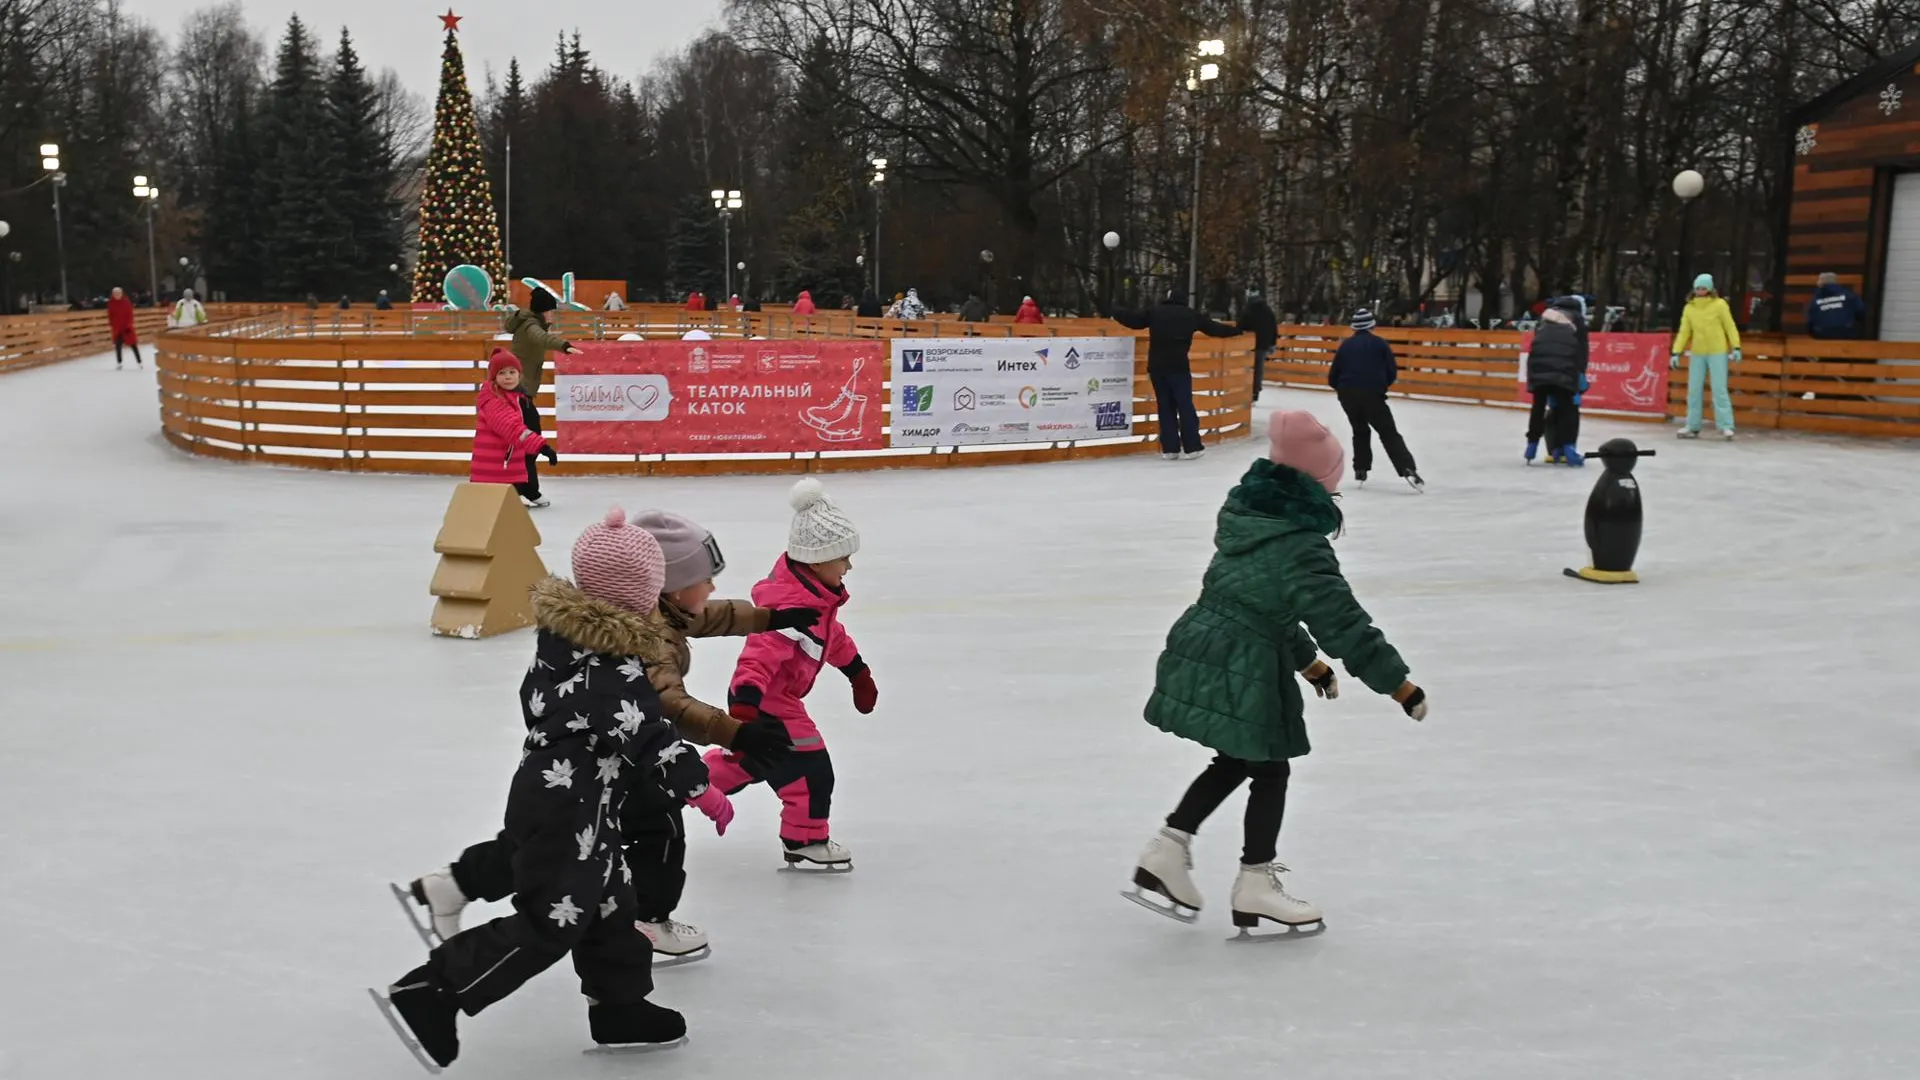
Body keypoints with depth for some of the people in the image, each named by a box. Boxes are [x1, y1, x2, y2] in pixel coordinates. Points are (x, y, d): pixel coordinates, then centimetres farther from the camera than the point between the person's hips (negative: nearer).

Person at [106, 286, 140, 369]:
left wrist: (129, 324, -12)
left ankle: (139, 361, 5)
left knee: (133, 343, 0)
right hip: (116, 326, 2)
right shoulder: (111, 303, -3)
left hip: (126, 325, -2)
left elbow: (130, 313, -6)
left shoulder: (126, 302, -8)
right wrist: (110, 324, -2)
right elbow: (110, 314, 2)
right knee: (117, 344, 6)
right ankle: (119, 362, 17)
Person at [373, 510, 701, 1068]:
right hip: (568, 811, -10)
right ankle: (429, 995, 0)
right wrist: (702, 789, -14)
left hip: (551, 790, 10)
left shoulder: (563, 632, 6)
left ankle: (619, 1007, 28)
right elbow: (650, 739, -23)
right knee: (548, 924, -4)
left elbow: (537, 700, 18)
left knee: (611, 910, 17)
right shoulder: (612, 667, -22)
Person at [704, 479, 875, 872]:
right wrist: (744, 710, -46)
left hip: (775, 699, 10)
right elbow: (761, 655, -39)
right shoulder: (792, 605, -31)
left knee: (750, 761, 28)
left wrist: (859, 673, 28)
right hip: (765, 703, -10)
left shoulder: (816, 591, 1)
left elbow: (832, 634, 19)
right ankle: (806, 842, 13)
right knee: (811, 771, -4)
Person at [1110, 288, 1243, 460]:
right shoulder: (1192, 315, 3)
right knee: (1185, 406, 4)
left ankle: (1170, 449, 6)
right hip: (1178, 366, -2)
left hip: (1157, 366, 2)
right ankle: (1192, 447, 5)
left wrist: (1116, 313, 25)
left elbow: (1134, 320, 8)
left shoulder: (1154, 312, 4)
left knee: (1166, 407, 8)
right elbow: (1213, 328, 9)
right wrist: (1236, 330, 23)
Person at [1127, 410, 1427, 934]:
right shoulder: (1303, 547, -18)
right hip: (1244, 673, -8)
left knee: (1234, 761, 22)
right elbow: (1344, 624, -18)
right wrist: (1401, 686, -9)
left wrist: (1309, 662, 29)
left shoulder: (1247, 515, 9)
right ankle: (1255, 884, 20)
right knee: (1270, 772, 10)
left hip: (1200, 654, 8)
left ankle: (1165, 854, 22)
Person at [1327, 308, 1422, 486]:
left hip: (1347, 395, 3)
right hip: (1371, 394, -3)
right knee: (1389, 434, -3)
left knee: (1360, 431, 25)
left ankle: (1360, 470, 21)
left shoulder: (1345, 345, 13)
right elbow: (1392, 373, 4)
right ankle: (1408, 470, -17)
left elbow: (1333, 377, 13)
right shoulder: (1380, 343, 6)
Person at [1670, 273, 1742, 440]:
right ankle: (1693, 427, 12)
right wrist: (1676, 353, 1)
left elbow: (1730, 326, -4)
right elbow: (1684, 332, 7)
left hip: (1718, 352, -4)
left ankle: (1726, 426, -5)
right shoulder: (1689, 308, 6)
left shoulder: (1719, 304, -4)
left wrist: (1736, 347, -11)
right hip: (1697, 353, 4)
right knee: (1693, 390, 4)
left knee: (1719, 389, -7)